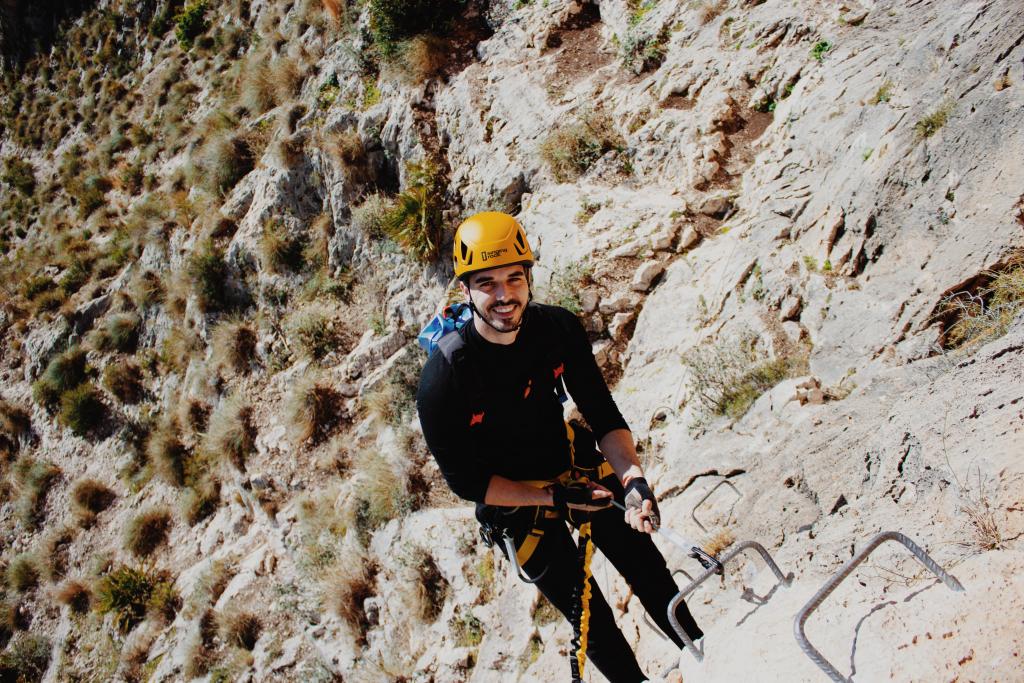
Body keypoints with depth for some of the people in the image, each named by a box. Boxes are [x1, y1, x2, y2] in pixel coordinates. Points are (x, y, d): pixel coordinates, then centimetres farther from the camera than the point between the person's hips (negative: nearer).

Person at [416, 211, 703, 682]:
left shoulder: (559, 328, -18)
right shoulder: (442, 379, -29)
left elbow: (603, 414, -9)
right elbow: (465, 481, -19)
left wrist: (632, 477, -26)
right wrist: (553, 497, -23)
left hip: (574, 461, 4)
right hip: (513, 499, -3)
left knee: (650, 574, 9)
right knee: (590, 615, 2)